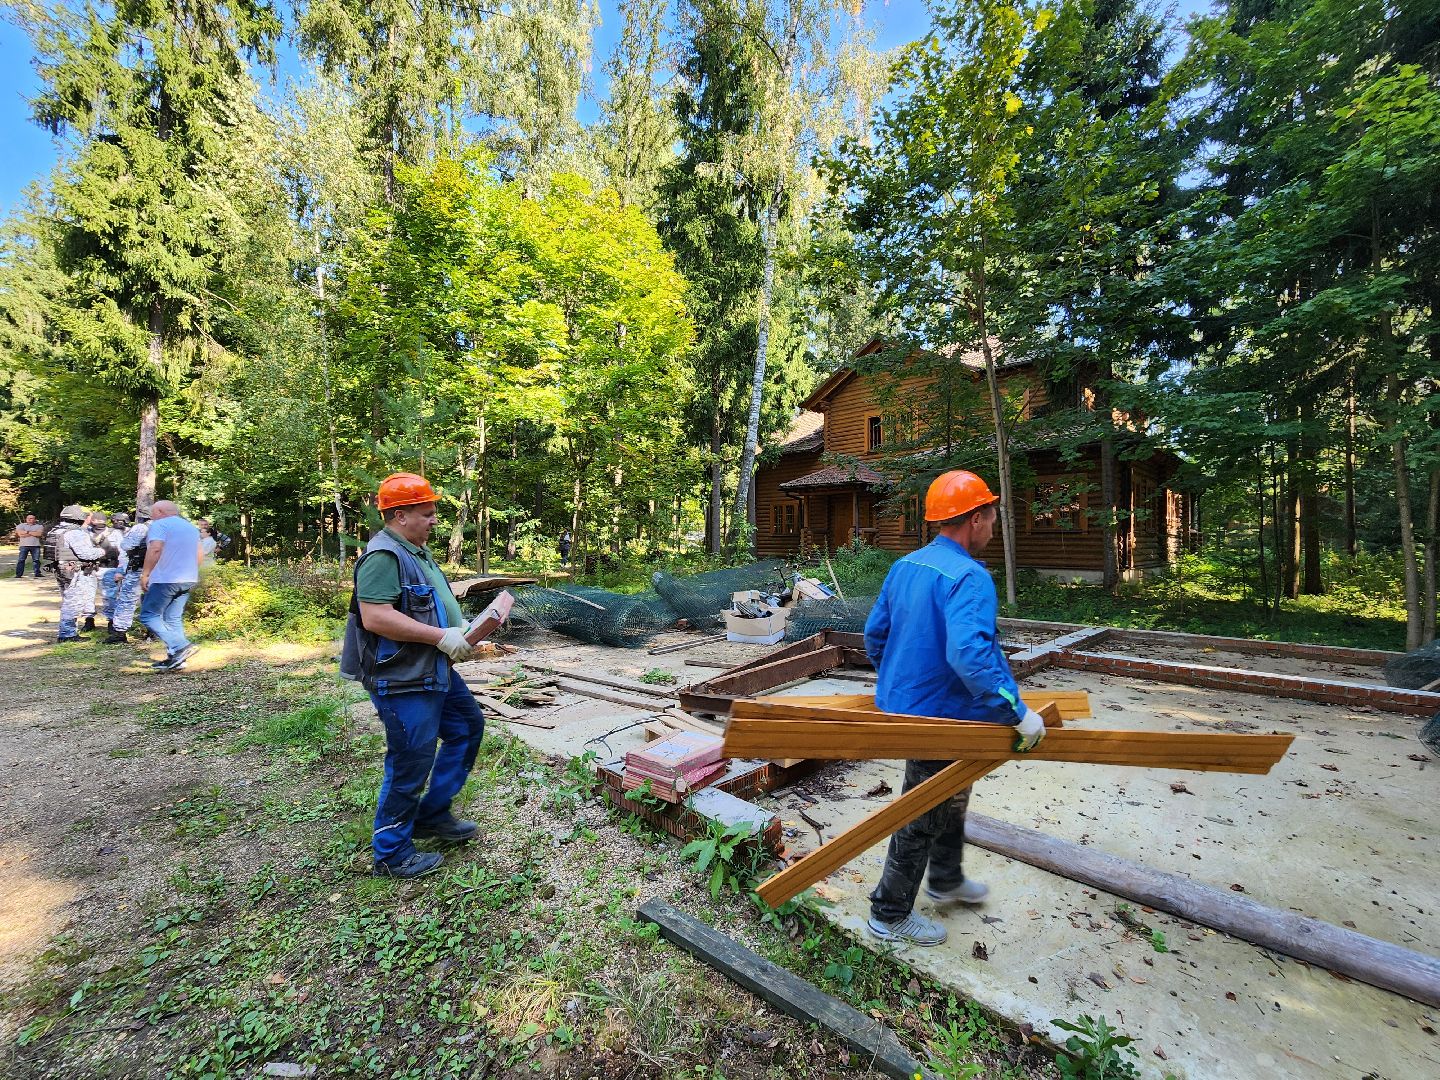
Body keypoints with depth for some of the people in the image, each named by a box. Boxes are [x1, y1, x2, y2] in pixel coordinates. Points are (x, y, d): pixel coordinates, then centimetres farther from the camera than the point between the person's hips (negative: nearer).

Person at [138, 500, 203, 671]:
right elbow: (198, 555, 20)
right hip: (188, 580, 8)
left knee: (148, 616, -1)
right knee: (174, 619, 10)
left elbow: (155, 550, -19)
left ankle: (180, 646, -16)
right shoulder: (191, 527, 18)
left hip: (165, 579, -8)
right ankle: (175, 658, 6)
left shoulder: (160, 524, -6)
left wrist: (144, 574, -12)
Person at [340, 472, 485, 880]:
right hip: (402, 681, -11)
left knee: (469, 726, 18)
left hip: (436, 672, 11)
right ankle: (392, 854, 22)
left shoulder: (416, 552, 13)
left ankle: (432, 814, 32)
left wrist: (458, 626, 8)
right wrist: (441, 637, -26)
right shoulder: (383, 556, -20)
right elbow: (375, 617, -29)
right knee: (411, 765, 2)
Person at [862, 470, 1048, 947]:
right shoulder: (970, 578, -25)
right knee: (923, 819, 10)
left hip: (902, 704, 9)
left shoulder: (904, 566, 2)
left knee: (951, 799, 29)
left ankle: (946, 880, 50)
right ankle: (890, 915, 29)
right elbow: (970, 653, -39)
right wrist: (1018, 711, -30)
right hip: (937, 719, -9)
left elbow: (874, 633, 9)